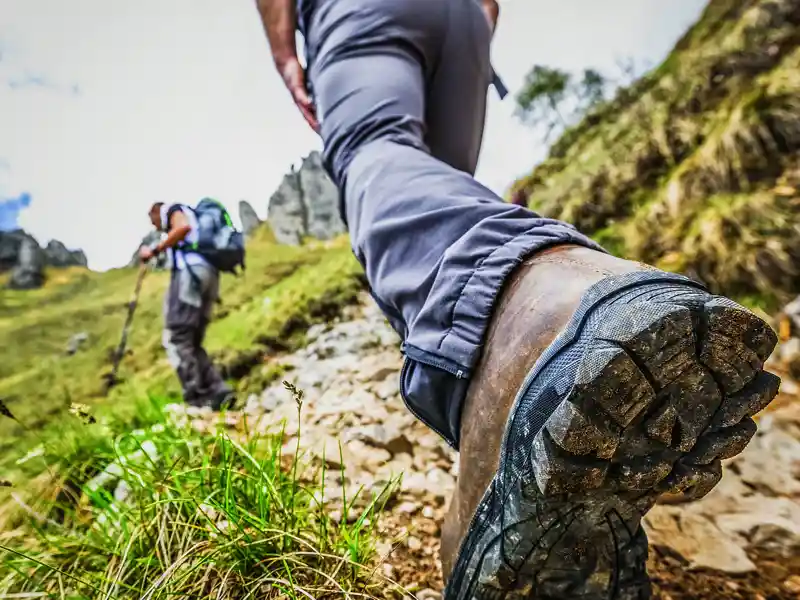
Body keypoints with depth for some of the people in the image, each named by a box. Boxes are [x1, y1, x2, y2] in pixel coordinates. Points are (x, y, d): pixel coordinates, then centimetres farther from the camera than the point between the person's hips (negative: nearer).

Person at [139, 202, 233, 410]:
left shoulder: (173, 209, 14)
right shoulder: (193, 219, 37)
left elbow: (183, 227, -11)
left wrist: (155, 250, -7)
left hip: (191, 271, -8)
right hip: (208, 273, 9)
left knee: (176, 338, -10)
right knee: (191, 341, 7)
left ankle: (197, 397, -18)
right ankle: (217, 390, -5)